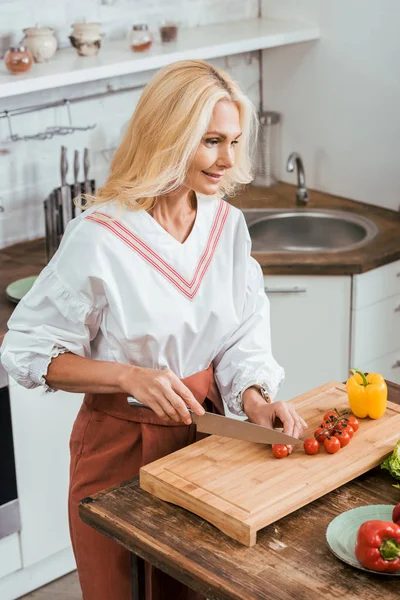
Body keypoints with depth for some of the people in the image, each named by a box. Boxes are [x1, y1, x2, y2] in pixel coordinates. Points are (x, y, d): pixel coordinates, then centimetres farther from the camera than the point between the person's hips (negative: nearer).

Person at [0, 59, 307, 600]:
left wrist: (254, 399, -17)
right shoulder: (99, 238, -22)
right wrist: (130, 377, -26)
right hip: (120, 443, -5)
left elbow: (243, 334, 2)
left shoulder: (227, 222, -5)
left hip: (202, 431, 5)